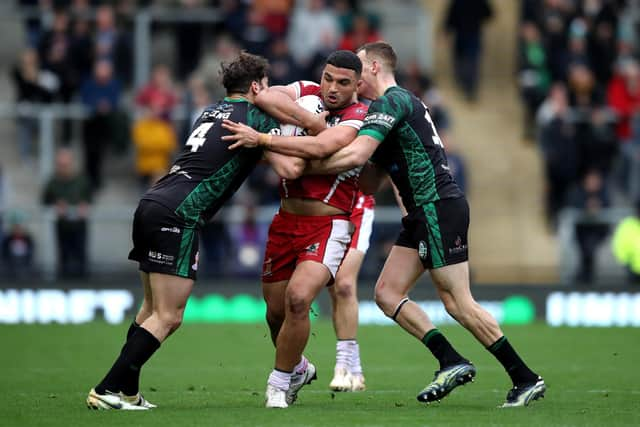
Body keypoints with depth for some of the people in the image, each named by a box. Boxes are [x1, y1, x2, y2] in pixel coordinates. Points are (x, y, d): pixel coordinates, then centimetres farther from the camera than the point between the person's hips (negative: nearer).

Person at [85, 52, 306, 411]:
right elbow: (290, 169, -8)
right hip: (179, 215, -9)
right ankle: (108, 391, -12)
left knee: (154, 309, 18)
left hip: (151, 206, 9)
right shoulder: (255, 117, 0)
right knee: (168, 317, -7)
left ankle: (127, 392, 17)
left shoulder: (214, 111, 22)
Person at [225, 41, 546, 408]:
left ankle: (527, 378, -4)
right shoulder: (398, 104, 21)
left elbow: (355, 155, -26)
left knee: (458, 303, -9)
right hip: (423, 214, 10)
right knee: (387, 292, 4)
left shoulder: (391, 102, -11)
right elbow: (369, 182, 20)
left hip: (439, 208, -10)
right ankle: (452, 362, 1)